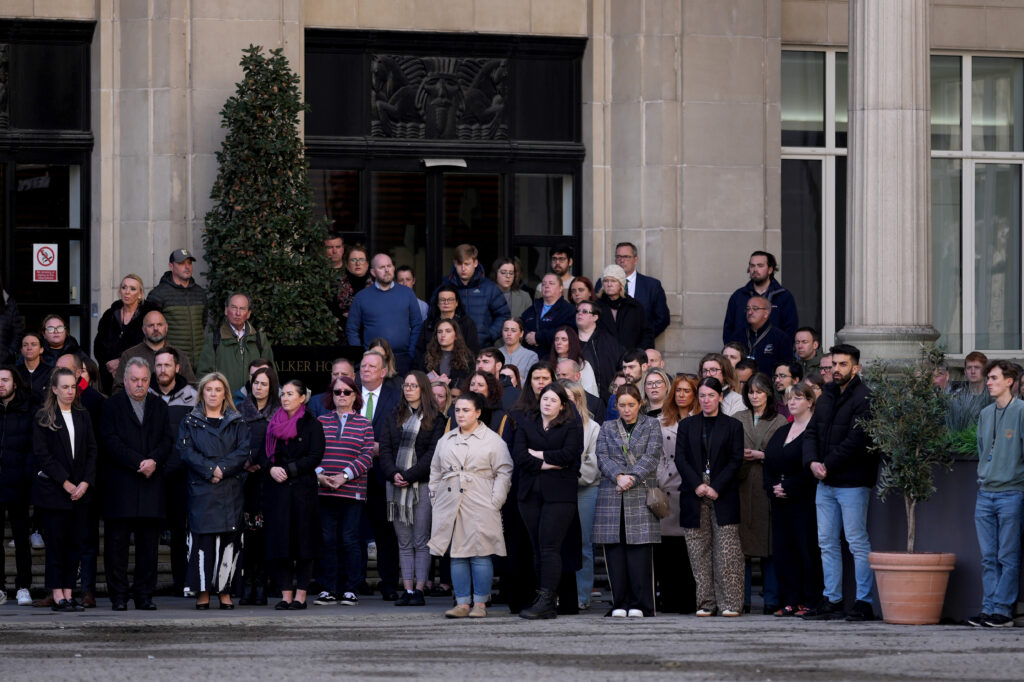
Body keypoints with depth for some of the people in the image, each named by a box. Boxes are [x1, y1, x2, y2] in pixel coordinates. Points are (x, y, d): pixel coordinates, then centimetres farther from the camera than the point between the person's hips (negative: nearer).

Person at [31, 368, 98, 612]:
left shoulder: (82, 417, 11)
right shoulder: (43, 418, -2)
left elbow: (92, 451, 8)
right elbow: (41, 454, -8)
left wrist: (85, 483, -6)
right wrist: (65, 483, -13)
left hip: (80, 490, 4)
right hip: (53, 490, -4)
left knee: (76, 542, 2)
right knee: (56, 542, -2)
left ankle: (68, 593, 6)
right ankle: (57, 595, 0)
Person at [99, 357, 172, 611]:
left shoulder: (159, 406, 15)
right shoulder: (112, 405, 4)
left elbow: (167, 440, 8)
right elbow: (111, 441, -6)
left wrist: (154, 461, -12)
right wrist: (138, 462, -14)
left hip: (152, 483, 3)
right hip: (120, 484, -3)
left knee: (149, 543, 2)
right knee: (117, 543, -2)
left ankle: (144, 594, 7)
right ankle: (118, 596, 2)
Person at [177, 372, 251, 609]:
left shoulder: (237, 423, 13)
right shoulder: (191, 422, 11)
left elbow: (244, 451, 0)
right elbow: (185, 451, -2)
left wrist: (222, 468, -13)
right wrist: (209, 469, -14)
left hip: (231, 489, 1)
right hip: (201, 490, -1)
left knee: (229, 539, -3)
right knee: (203, 539, -7)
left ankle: (225, 590, 4)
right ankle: (203, 592, -3)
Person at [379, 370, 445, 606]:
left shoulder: (435, 419, 3)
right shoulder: (393, 418, 16)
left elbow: (432, 453, -6)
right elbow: (385, 449, 8)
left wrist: (408, 476, -13)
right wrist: (393, 474, -9)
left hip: (422, 484, -4)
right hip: (396, 487, 4)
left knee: (421, 541, -5)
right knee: (404, 543, 3)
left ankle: (419, 590, -5)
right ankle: (407, 589, 3)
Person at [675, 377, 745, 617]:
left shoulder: (733, 426, 7)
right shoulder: (686, 425, 13)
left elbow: (736, 460, 1)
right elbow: (680, 458, 5)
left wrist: (716, 487, -10)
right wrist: (697, 485, -9)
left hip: (723, 496, -2)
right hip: (694, 496, 2)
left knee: (726, 552, -8)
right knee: (699, 553, 0)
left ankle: (730, 603, -5)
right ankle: (705, 603, 4)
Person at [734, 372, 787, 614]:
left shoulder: (779, 421, 7)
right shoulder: (738, 419, 15)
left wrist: (760, 455, -8)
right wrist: (740, 455, -5)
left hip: (768, 485, -2)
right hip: (743, 486, 2)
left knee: (770, 544, -3)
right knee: (741, 545, -2)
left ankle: (771, 600, 1)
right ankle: (742, 600, 1)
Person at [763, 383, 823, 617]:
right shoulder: (781, 433, 18)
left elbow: (811, 469, -15)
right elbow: (768, 462, 16)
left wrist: (788, 488, -14)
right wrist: (772, 488, -1)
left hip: (805, 502, -8)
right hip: (780, 502, 8)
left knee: (807, 550, -6)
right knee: (782, 551, 5)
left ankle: (809, 601, -2)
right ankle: (790, 602, 9)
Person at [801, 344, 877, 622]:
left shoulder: (864, 398, -11)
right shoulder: (827, 396, 14)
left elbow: (857, 440, -18)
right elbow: (811, 431, 13)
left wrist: (828, 466, -16)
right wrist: (812, 461, -5)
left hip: (852, 482, -8)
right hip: (825, 483, 8)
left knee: (857, 542, -5)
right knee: (827, 543, 10)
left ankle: (864, 602, -1)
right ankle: (832, 600, 16)